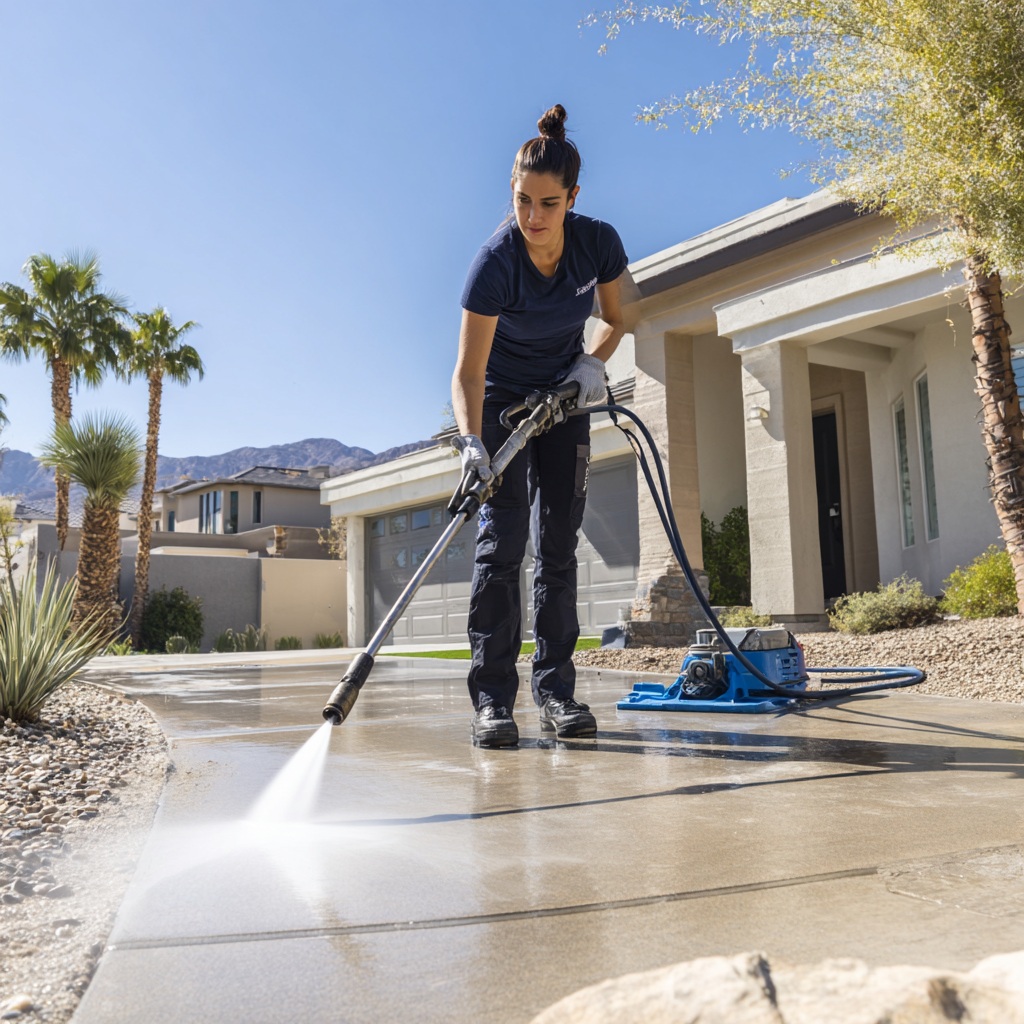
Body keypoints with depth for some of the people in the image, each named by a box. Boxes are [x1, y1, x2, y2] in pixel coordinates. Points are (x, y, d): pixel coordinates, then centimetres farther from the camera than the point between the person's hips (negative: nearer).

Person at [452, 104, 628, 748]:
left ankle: (556, 688, 4)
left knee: (559, 542, -1)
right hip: (499, 399, -3)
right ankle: (493, 697, -12)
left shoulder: (599, 242, -16)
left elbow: (614, 318, 3)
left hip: (563, 398, 3)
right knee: (503, 536, -14)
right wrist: (471, 442, -45)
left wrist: (593, 361, -17)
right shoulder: (495, 262, -27)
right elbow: (468, 371, -30)